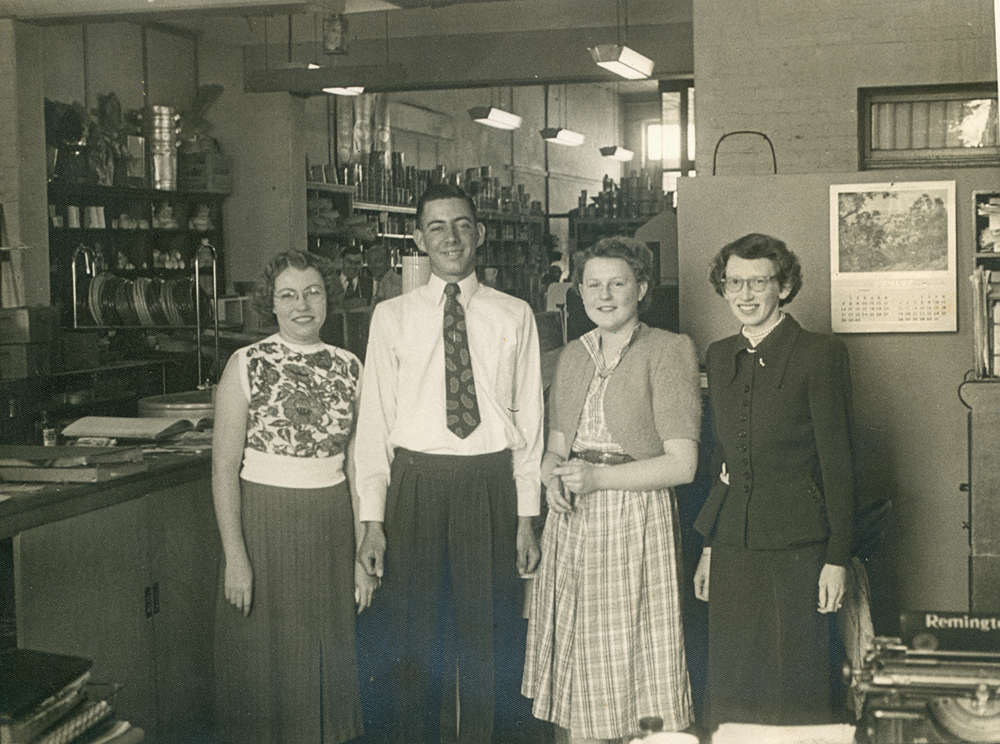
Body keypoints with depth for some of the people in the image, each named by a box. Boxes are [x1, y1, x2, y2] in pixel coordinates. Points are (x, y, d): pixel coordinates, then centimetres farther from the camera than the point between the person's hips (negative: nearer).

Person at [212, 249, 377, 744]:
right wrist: (235, 556, -13)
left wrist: (363, 554, 4)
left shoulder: (348, 368, 5)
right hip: (263, 522, -3)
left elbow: (357, 467, 7)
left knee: (326, 662, 9)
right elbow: (223, 467, -6)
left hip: (331, 531, 3)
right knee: (265, 663, 4)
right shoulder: (246, 365, -4)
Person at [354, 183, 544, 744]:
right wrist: (373, 520, -3)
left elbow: (529, 418, 4)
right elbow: (375, 419, 2)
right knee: (413, 639, 7)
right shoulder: (393, 316, 4)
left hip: (491, 485, 0)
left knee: (491, 637, 7)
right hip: (416, 483, 0)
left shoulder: (514, 316, 5)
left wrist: (526, 517, 0)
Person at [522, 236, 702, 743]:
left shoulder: (669, 351, -4)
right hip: (572, 524, 5)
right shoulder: (573, 357, 14)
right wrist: (554, 474, -4)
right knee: (576, 676, 6)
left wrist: (598, 478, -17)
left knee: (636, 674, -3)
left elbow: (681, 463, -9)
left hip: (637, 522, -5)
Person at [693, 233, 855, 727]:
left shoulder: (821, 355, -6)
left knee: (798, 690, 1)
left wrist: (837, 559, -9)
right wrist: (709, 547, 16)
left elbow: (837, 462, -6)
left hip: (796, 545, -5)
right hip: (734, 545, 5)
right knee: (730, 691, 8)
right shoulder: (720, 356, 12)